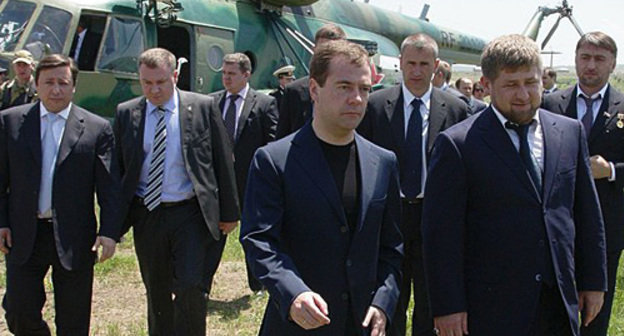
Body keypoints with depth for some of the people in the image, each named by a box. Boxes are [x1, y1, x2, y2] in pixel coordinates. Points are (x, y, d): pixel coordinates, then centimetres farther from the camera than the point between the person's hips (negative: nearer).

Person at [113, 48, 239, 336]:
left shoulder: (203, 107, -4)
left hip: (189, 214, -3)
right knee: (156, 293, 13)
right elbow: (117, 168, 8)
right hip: (145, 215, 3)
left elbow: (223, 162, 0)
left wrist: (229, 212, 0)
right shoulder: (126, 113, 3)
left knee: (190, 287, -11)